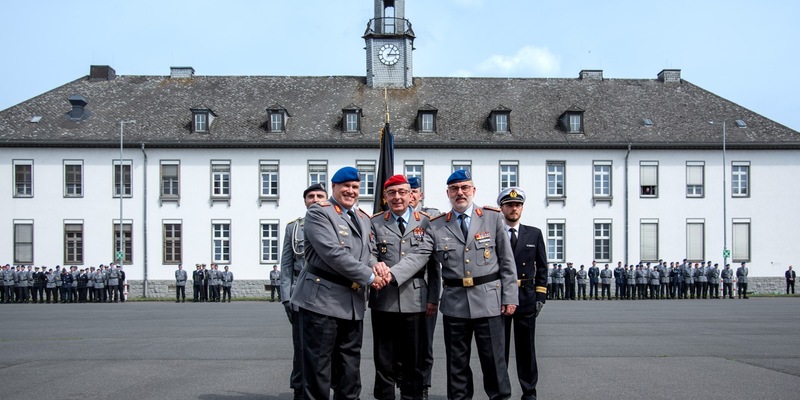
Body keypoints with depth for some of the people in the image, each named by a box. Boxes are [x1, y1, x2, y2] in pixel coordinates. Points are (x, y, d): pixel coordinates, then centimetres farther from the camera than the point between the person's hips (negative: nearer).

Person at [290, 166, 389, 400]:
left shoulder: (363, 218, 18)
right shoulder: (319, 213, -6)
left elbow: (369, 250, 19)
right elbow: (332, 253, -18)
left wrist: (377, 264, -6)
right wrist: (369, 276, -15)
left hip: (354, 302, 7)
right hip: (323, 299, -7)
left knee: (350, 372, 12)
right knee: (318, 368, -1)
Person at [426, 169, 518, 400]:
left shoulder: (493, 218, 3)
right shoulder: (436, 225, 6)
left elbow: (507, 261, 3)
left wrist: (510, 298, -1)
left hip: (488, 300, -1)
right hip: (454, 302, 2)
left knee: (494, 359, 3)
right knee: (456, 362, 10)